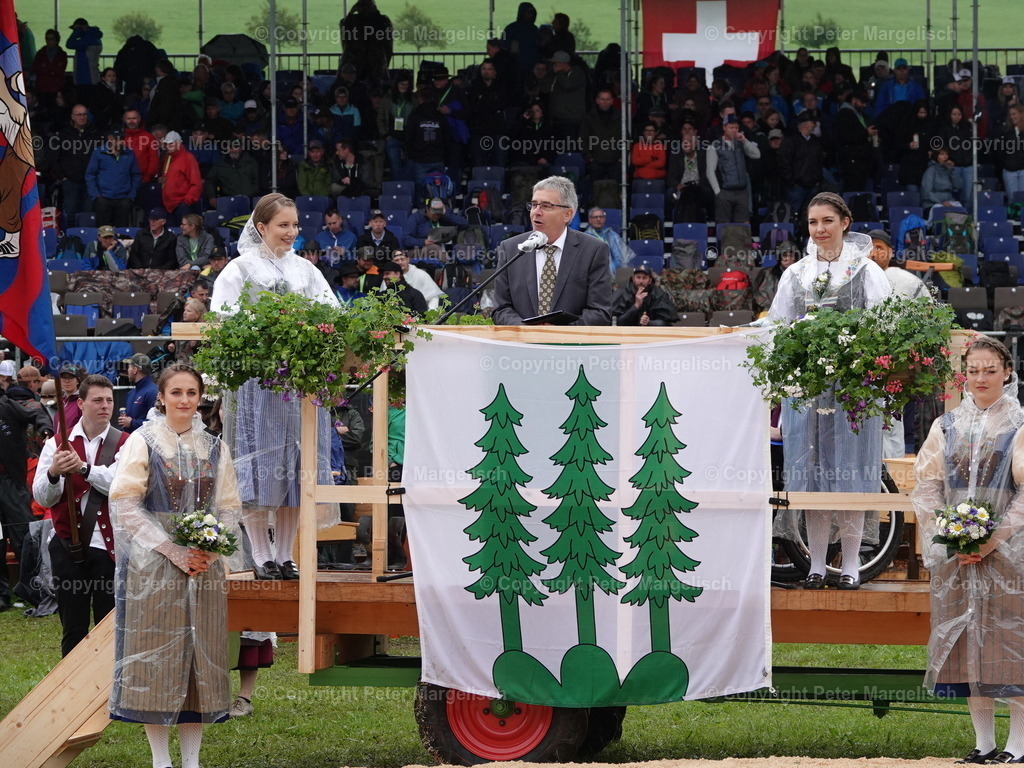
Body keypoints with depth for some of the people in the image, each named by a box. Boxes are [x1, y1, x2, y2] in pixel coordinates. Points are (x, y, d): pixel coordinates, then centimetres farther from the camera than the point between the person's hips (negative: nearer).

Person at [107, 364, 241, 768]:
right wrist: (172, 550, -14)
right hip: (152, 567, -4)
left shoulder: (214, 447, 10)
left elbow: (228, 507, 10)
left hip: (204, 565, 4)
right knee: (156, 657, -4)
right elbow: (125, 505, -7)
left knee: (200, 656, 2)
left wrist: (210, 549, -9)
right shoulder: (142, 442, -1)